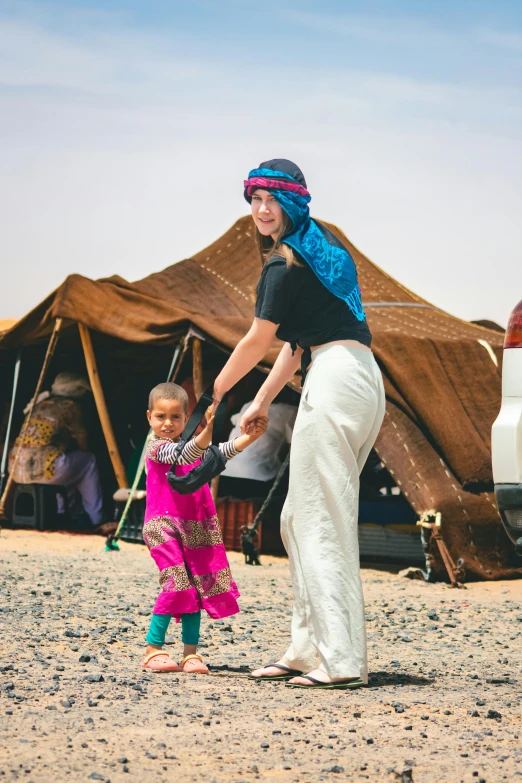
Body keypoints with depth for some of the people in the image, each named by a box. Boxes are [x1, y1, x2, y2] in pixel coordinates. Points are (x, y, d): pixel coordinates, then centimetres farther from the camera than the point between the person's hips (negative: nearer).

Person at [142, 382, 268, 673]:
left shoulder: (191, 443, 15)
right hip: (164, 525, -7)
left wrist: (251, 436, -11)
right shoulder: (158, 448, -8)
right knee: (177, 583, -15)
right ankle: (153, 650, -7)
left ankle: (191, 653, 7)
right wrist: (208, 430, -43)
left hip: (195, 528, 7)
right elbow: (185, 455, -26)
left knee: (197, 586, 3)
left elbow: (221, 452, 5)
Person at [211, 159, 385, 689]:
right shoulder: (314, 249, 22)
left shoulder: (285, 263, -7)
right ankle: (307, 650, 18)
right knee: (300, 520, 14)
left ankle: (341, 661, -10)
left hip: (335, 382, -10)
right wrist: (262, 401, 25)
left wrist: (216, 391, 14)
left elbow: (257, 342, -2)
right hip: (363, 381, 10)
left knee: (321, 523, -8)